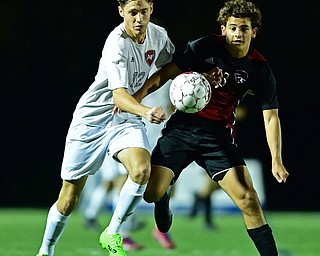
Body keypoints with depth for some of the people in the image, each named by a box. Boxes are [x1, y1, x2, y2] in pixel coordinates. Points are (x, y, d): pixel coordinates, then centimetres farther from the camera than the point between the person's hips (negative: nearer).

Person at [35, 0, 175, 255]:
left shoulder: (159, 35, -3)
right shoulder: (117, 44, -24)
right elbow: (119, 95, -35)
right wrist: (146, 111, -52)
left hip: (127, 119, 5)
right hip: (92, 118, -5)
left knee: (142, 171, -26)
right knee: (69, 200, 0)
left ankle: (111, 235, -7)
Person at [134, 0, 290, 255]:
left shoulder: (259, 69, -4)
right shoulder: (204, 47, -8)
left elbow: (271, 115, -1)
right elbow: (166, 73, 0)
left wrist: (276, 160, -11)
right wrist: (137, 96, -12)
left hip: (218, 135, 1)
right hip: (182, 127, 0)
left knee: (247, 198, -14)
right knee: (151, 193, -11)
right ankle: (164, 200, 27)